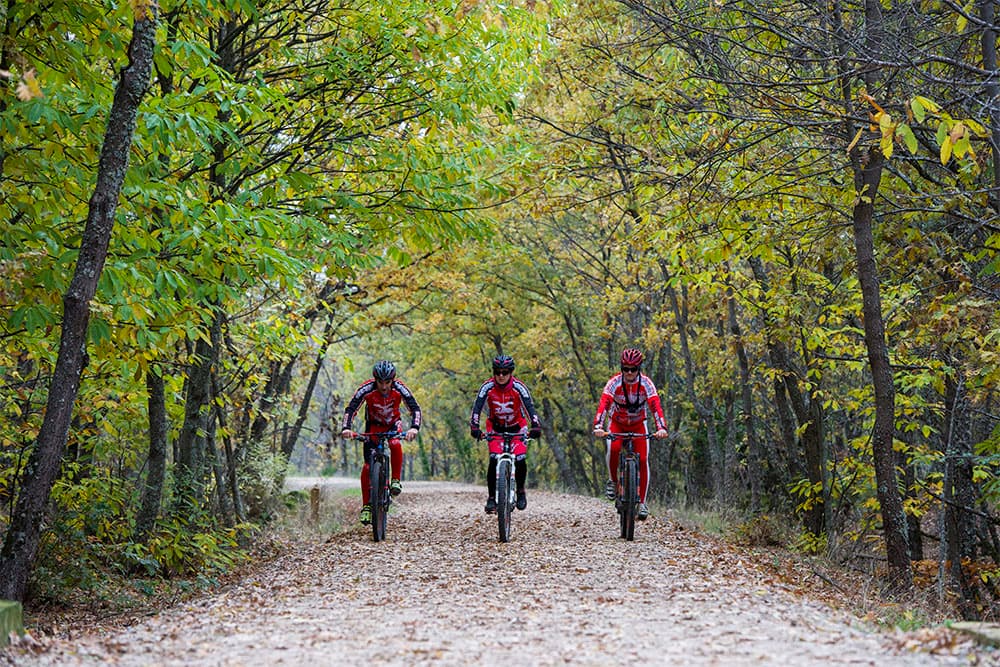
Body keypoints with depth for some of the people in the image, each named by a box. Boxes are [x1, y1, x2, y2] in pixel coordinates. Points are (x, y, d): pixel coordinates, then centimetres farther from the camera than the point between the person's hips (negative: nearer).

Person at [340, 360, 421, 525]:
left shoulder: (399, 388, -28)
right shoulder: (366, 389, -29)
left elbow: (415, 408, -31)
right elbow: (350, 409, -29)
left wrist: (414, 428, -49)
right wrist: (346, 428, -46)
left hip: (393, 423, 0)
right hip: (374, 424, 0)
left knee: (395, 444, -35)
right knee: (368, 465, -11)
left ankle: (395, 480, -17)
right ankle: (366, 505, -3)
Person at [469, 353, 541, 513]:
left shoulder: (518, 387, -22)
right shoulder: (487, 387, -20)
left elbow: (529, 407, -30)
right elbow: (477, 407, -27)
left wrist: (535, 426, -46)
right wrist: (474, 427, -43)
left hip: (516, 426, 0)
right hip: (495, 427, 0)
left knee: (520, 460, -17)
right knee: (494, 459, -19)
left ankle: (520, 491, 9)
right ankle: (492, 497, -10)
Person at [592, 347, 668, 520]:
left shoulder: (646, 383, -23)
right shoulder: (614, 382, -25)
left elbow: (655, 406, -34)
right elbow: (603, 404, -37)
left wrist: (661, 428, -51)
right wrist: (598, 427, -53)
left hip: (638, 424, 1)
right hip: (617, 423, -1)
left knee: (643, 459, -14)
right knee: (613, 448, -32)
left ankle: (642, 502, -5)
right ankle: (612, 480, -6)